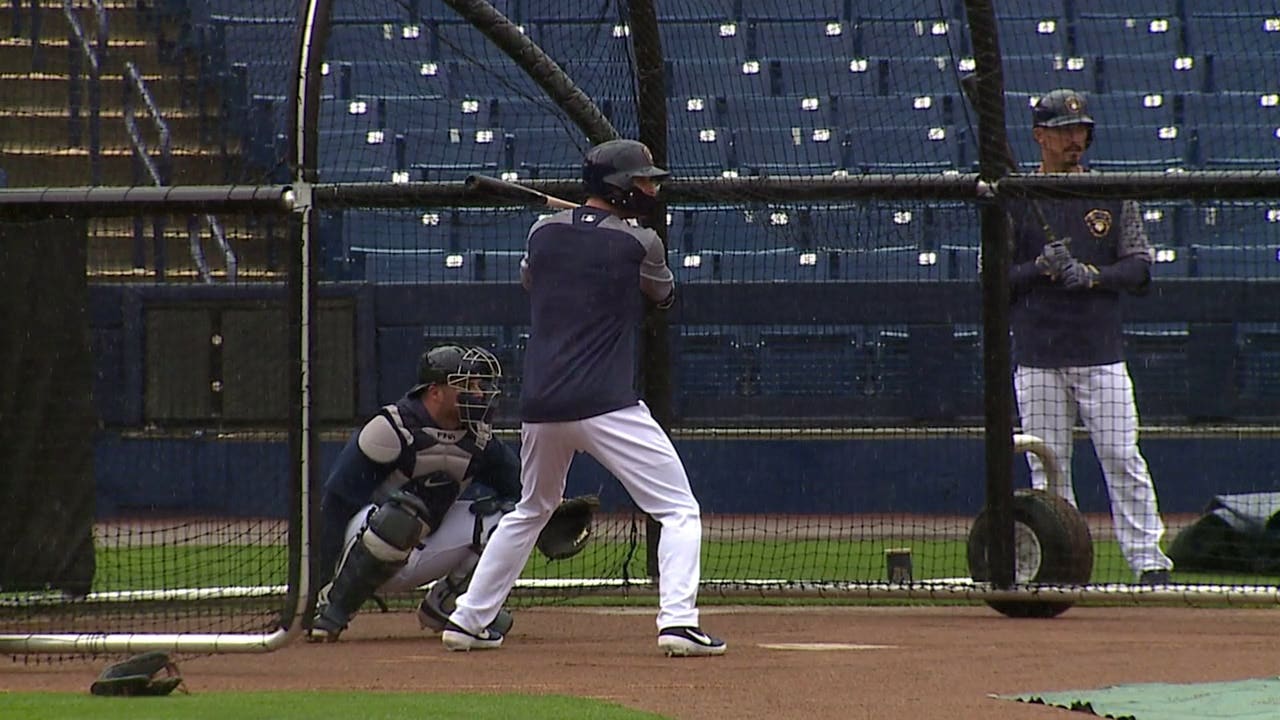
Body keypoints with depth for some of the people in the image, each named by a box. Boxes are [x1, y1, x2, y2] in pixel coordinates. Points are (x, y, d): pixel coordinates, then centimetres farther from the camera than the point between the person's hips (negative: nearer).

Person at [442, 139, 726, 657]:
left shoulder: (543, 233, 9)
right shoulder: (639, 244, -4)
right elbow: (664, 297, 17)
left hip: (540, 405, 6)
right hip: (606, 406, -6)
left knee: (531, 510, 27)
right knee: (679, 510, 0)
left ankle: (468, 619, 26)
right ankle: (678, 622, -17)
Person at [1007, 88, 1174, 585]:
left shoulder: (1112, 197, 10)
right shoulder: (1013, 201, 7)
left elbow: (1139, 268, 6)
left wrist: (1092, 275, -12)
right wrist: (1041, 268, -13)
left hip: (1101, 354, 0)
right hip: (1037, 360, 0)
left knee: (1122, 458, -5)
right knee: (1047, 468, 1)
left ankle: (1148, 561, -3)